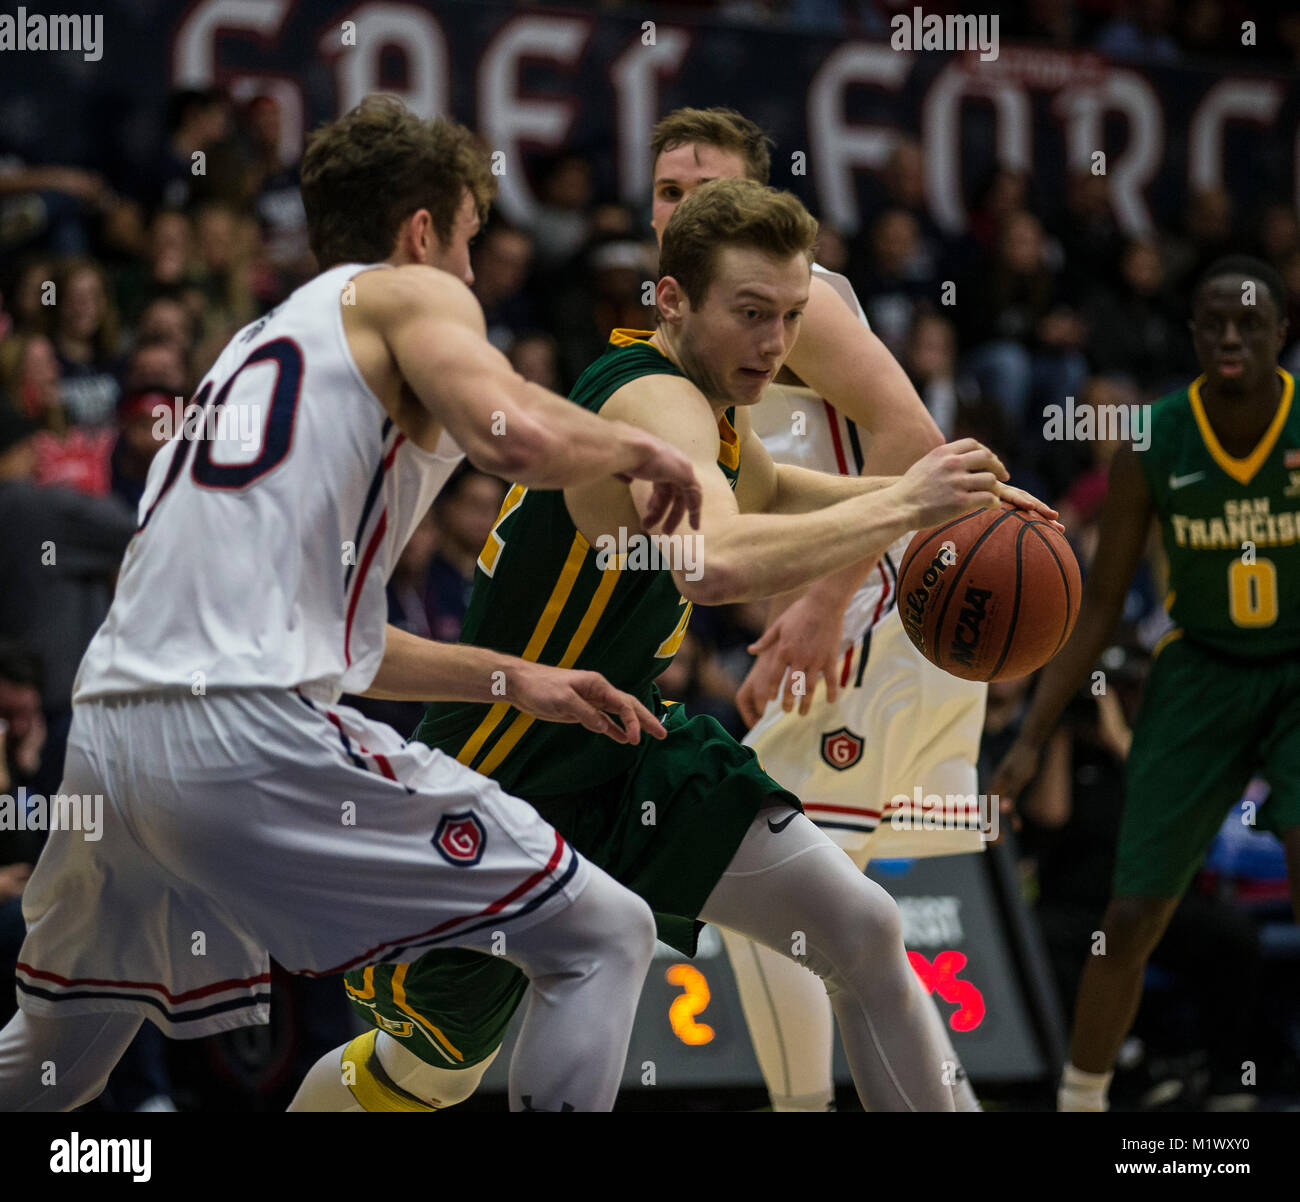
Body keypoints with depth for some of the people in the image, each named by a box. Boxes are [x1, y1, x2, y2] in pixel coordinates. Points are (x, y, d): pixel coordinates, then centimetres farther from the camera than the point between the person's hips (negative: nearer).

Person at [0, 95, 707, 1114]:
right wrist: (638, 448, 7)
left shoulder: (256, 344, 32)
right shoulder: (411, 295, 9)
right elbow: (516, 433, -14)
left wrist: (512, 680, 36)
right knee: (603, 940, 2)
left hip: (104, 734, 8)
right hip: (252, 734, -8)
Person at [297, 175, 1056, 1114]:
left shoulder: (704, 398, 0)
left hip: (631, 754, 7)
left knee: (865, 932, -10)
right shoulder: (653, 403, -28)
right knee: (433, 1076, 12)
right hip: (495, 785, -7)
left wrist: (935, 495, 10)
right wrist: (900, 505, -40)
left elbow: (760, 490, 26)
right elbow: (714, 563, -51)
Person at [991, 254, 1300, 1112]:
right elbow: (1101, 604, -3)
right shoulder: (1153, 448, -11)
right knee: (1132, 919, -1)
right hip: (1200, 675, 2)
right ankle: (1079, 1102, 19)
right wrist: (1032, 741, -6)